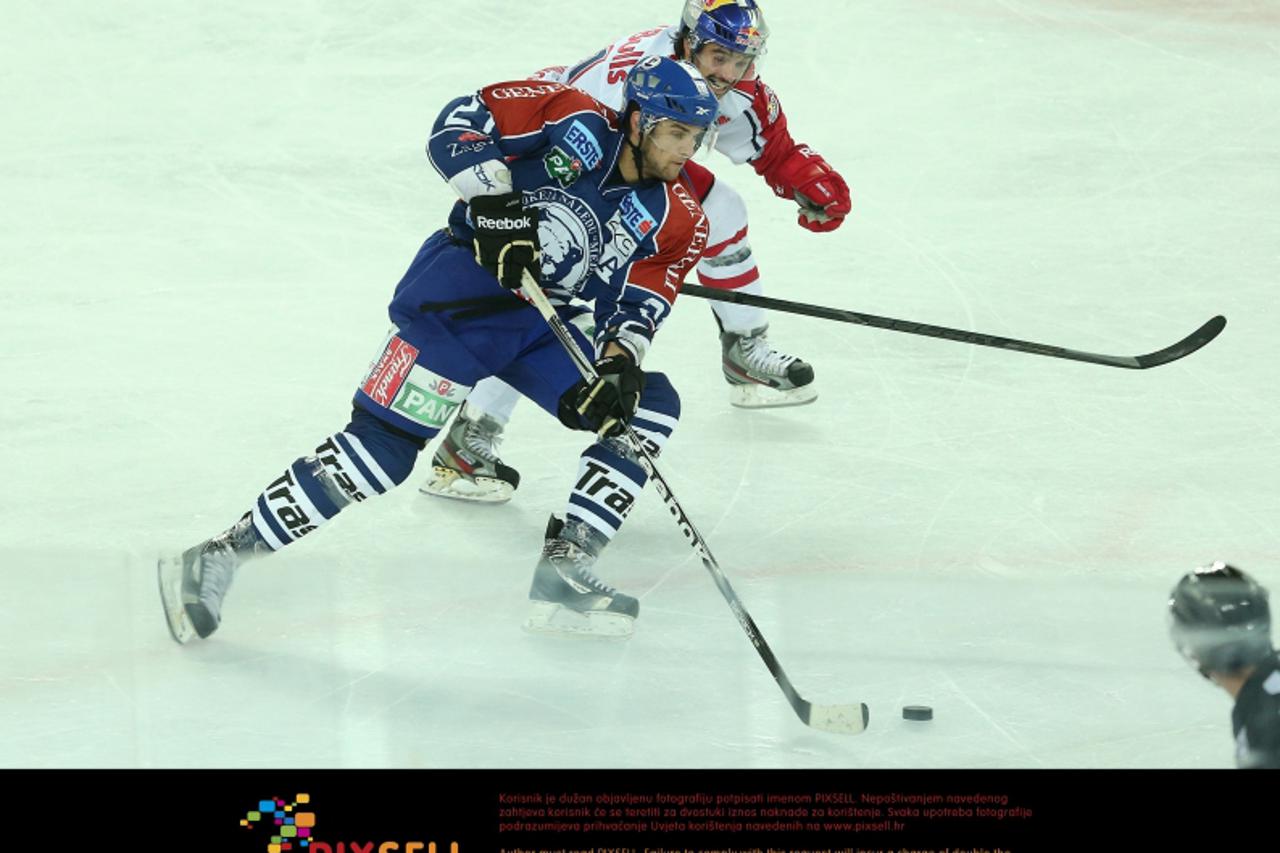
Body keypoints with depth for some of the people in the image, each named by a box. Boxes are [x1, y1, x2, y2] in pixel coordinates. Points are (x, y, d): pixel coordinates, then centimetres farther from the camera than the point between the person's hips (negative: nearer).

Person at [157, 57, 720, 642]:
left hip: (550, 324, 7)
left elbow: (639, 303, -1)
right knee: (384, 442, -18)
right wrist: (496, 201, -24)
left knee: (650, 407, -5)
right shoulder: (576, 121, -10)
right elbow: (460, 122, -12)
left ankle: (565, 569, -8)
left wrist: (619, 363, -20)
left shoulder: (678, 221, 2)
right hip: (464, 283, -7)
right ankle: (218, 557, -15)